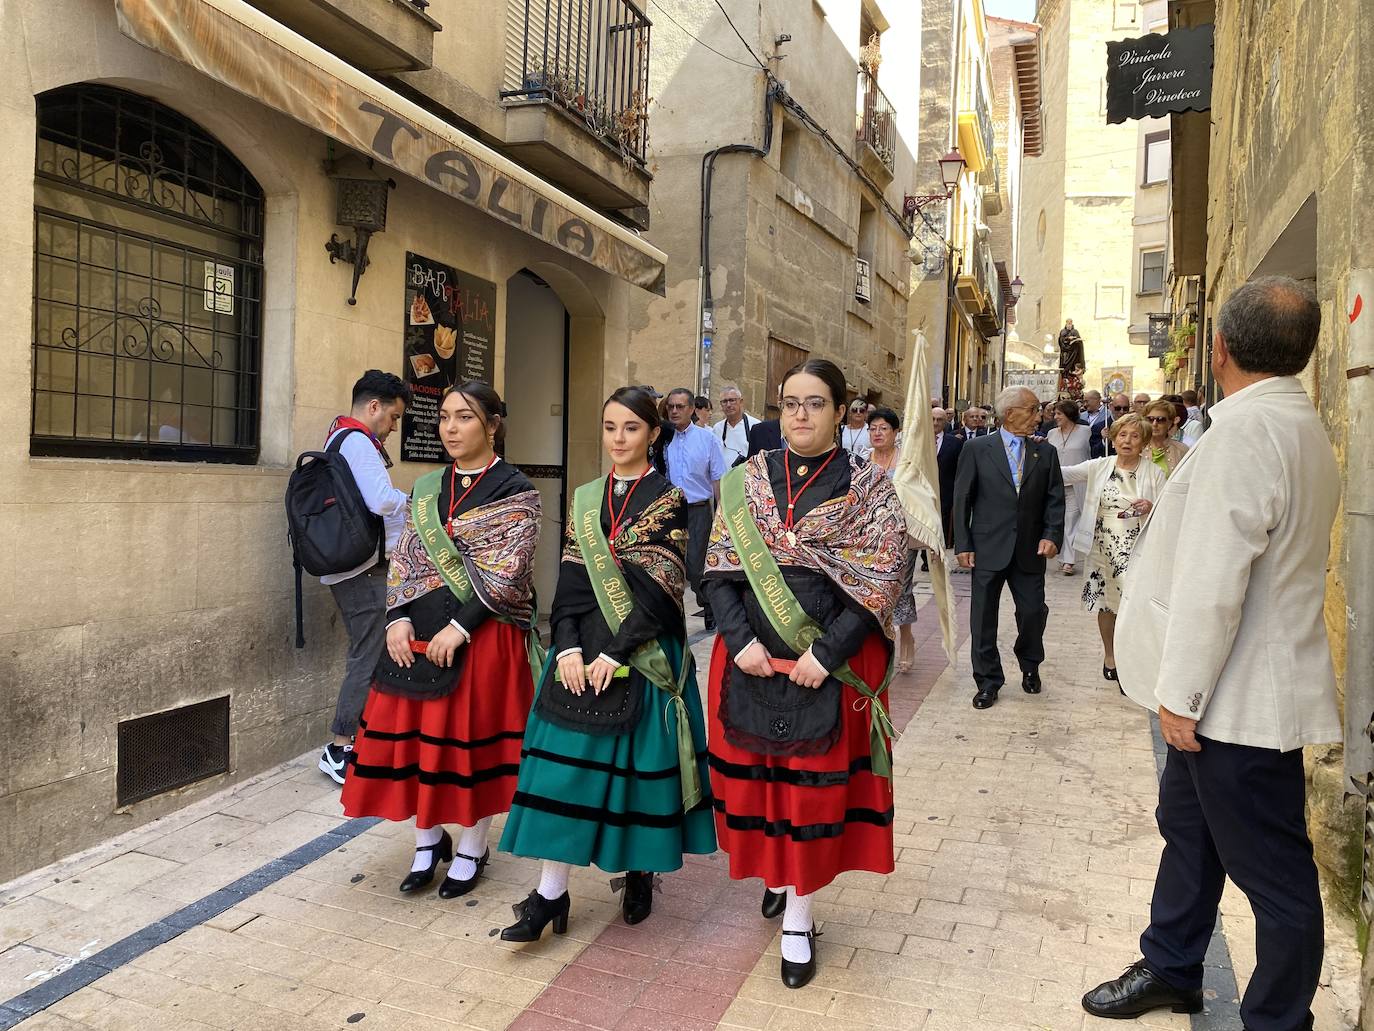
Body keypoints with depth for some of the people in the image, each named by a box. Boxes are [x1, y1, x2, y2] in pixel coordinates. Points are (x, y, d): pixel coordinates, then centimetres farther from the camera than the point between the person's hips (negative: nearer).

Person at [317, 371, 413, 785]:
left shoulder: (337, 438, 20)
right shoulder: (358, 441, -14)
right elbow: (382, 500, -26)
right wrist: (411, 500, -8)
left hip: (348, 566, 11)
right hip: (365, 567, -11)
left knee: (365, 654, 16)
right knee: (370, 658, -6)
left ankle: (358, 735, 25)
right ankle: (340, 750, 1)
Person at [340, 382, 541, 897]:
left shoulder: (515, 490, -6)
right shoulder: (427, 487, 10)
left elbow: (507, 574, -12)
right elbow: (402, 559, 10)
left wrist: (460, 627, -18)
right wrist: (398, 618, -5)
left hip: (483, 635, -5)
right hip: (418, 630, 5)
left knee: (473, 737, 3)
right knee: (413, 733, 7)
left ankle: (471, 850, 23)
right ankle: (428, 841, 29)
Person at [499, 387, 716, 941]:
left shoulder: (669, 500, -4)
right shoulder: (585, 500, 10)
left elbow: (659, 590, -11)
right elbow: (570, 582, 5)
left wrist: (615, 654, -16)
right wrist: (569, 648, -8)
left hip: (644, 655, -4)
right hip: (583, 652, 4)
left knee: (641, 761, 5)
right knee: (567, 764, 2)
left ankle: (641, 872, 27)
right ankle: (551, 892, 10)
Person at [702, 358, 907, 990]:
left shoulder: (869, 488, -2)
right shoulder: (745, 482, 5)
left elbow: (880, 582, -9)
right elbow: (719, 570, 0)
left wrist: (827, 654, -17)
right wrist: (741, 641, -13)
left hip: (831, 667, -2)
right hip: (751, 662, 3)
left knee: (816, 787, 5)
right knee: (754, 775, 12)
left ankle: (798, 918, 20)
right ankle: (778, 872, 39)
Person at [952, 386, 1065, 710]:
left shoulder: (1045, 452, 7)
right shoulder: (977, 449, -1)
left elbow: (1055, 499, 5)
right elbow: (962, 499, -1)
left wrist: (1052, 535, -10)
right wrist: (963, 544, -5)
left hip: (1030, 550, 2)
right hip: (988, 549, -2)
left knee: (1033, 611, 5)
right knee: (984, 617, 4)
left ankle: (1030, 666, 34)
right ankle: (988, 681, 19)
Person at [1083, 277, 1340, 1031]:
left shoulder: (1245, 428, -22)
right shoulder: (1302, 425, 11)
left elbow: (1213, 580, -25)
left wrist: (1180, 692, -18)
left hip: (1240, 697, -11)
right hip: (1236, 687, 11)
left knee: (1274, 873, 5)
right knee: (1187, 827, 23)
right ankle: (1170, 970, 39)